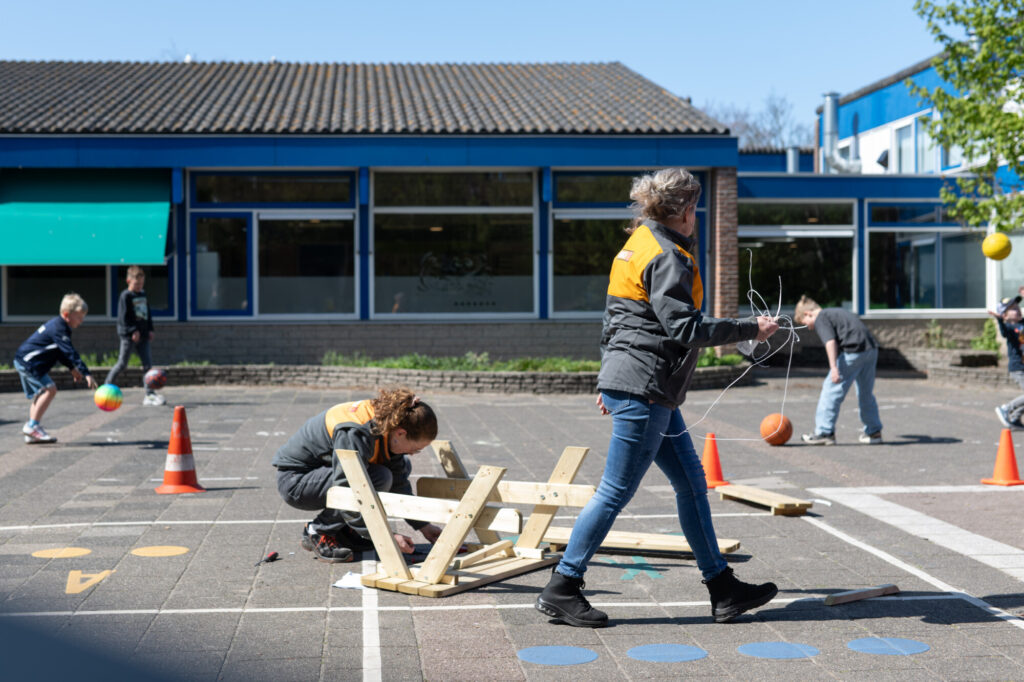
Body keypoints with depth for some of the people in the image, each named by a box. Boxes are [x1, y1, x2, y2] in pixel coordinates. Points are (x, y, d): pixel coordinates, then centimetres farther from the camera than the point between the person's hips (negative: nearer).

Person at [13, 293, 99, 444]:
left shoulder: (55, 324, 12)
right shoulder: (59, 329, -21)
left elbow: (60, 351, 24)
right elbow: (70, 353, -29)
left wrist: (72, 368, 21)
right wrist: (86, 374, -33)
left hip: (24, 361, 11)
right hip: (28, 362, -11)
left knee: (40, 393, 14)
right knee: (49, 388, -19)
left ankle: (32, 433, 15)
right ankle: (33, 425, -18)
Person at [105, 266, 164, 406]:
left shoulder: (143, 294, 13)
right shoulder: (126, 296, -8)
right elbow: (123, 317, -12)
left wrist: (150, 329, 12)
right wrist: (133, 331, -17)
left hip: (142, 335, 6)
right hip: (128, 335, -6)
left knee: (148, 363, 0)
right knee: (122, 364, -3)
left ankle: (150, 394, 1)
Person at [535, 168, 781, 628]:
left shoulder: (639, 246, 17)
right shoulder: (667, 257, -13)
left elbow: (613, 320, 21)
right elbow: (685, 329, -21)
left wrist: (610, 381, 25)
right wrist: (749, 330, -14)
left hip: (650, 393, 11)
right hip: (643, 390, -11)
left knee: (691, 482, 12)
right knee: (616, 492, -4)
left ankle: (723, 589, 17)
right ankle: (561, 590, 3)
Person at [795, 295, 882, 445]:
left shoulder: (820, 319, 1)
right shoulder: (837, 312, 28)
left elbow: (830, 342, -14)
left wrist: (833, 367, -22)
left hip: (853, 351, -9)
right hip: (871, 349, 9)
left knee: (831, 390, -1)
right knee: (866, 394, 19)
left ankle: (824, 432, 0)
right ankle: (874, 432, 26)